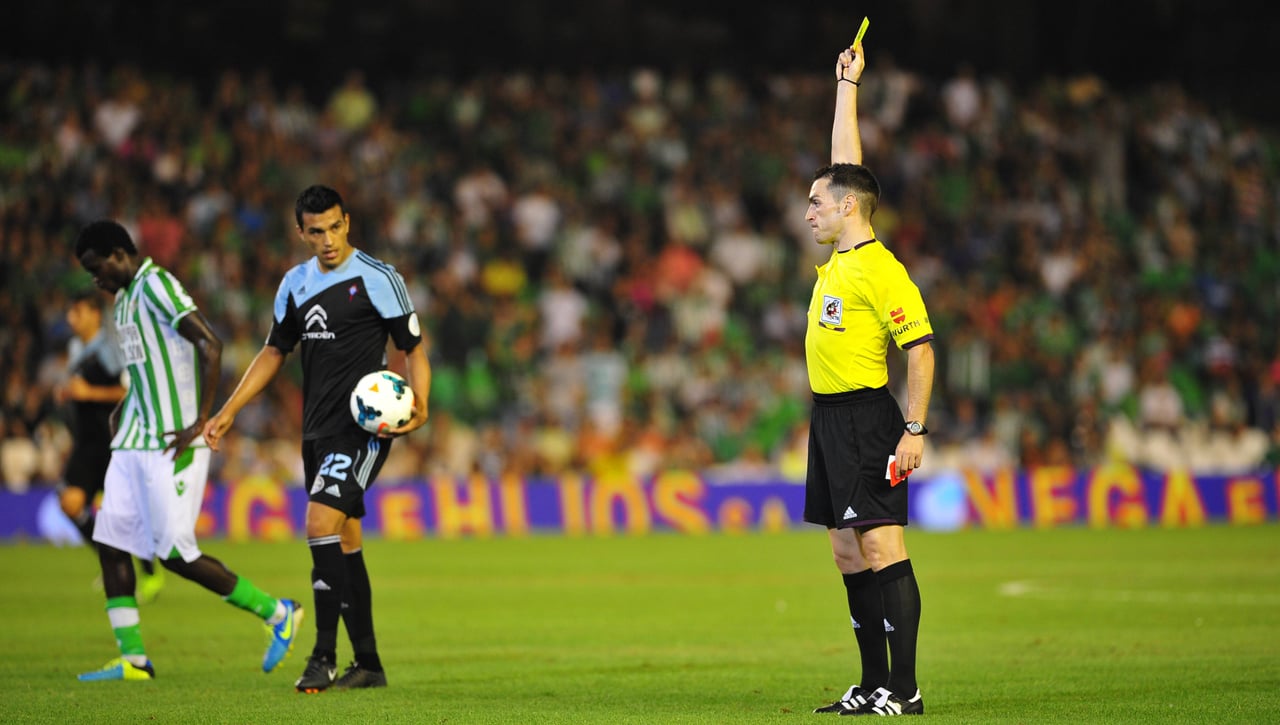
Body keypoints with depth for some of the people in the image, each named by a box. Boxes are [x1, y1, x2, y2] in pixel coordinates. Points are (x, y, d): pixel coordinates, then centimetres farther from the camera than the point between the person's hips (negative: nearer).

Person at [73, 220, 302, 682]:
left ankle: (278, 614, 4)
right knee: (109, 542, 2)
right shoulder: (127, 297, 18)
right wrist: (125, 407, 16)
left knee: (175, 553, -9)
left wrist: (200, 423, -22)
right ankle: (133, 659, 5)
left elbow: (210, 346, -21)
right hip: (134, 441, 10)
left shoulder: (156, 285, -12)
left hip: (170, 445, -10)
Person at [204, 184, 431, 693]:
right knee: (345, 542, 10)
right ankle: (368, 664, 16)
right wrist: (228, 412, 15)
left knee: (321, 523, -20)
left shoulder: (378, 279, -8)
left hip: (363, 427, -7)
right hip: (318, 430, 7)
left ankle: (324, 658, -18)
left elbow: (413, 348, -4)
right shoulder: (296, 284, 11)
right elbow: (274, 352, 21)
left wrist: (419, 406, -20)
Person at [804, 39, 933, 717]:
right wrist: (847, 85, 23)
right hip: (830, 417, 9)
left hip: (866, 416, -9)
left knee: (881, 546, -11)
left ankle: (903, 690, -12)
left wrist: (915, 431, -20)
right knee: (849, 553, 9)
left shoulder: (882, 270, -13)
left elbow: (921, 350, -15)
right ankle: (873, 684, 12)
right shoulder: (840, 257, 11)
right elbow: (846, 166, 21)